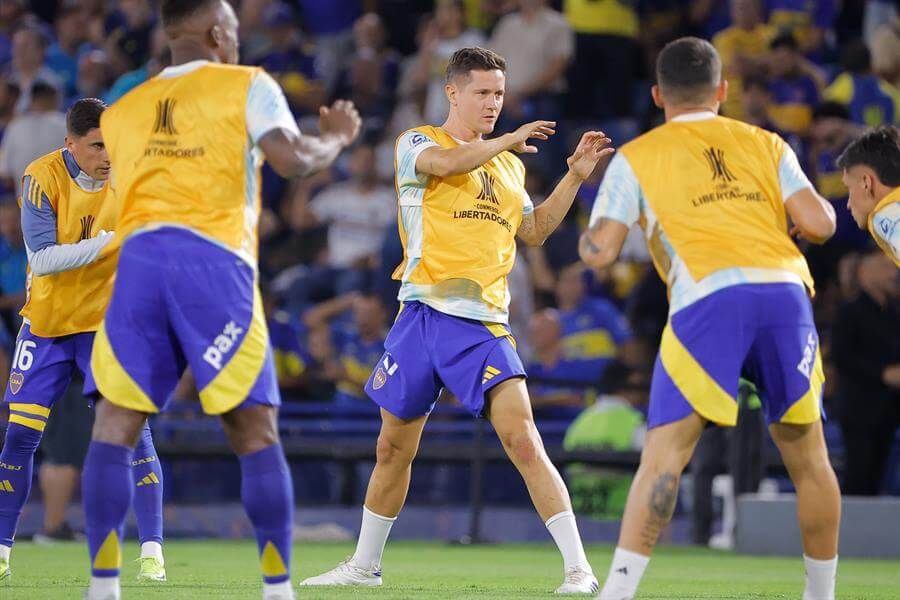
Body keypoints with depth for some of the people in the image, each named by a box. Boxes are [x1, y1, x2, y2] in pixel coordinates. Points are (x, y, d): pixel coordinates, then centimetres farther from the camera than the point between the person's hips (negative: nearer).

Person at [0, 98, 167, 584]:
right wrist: (107, 242, -34)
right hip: (47, 323, 0)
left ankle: (151, 550, -10)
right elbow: (41, 258, -24)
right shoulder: (43, 178, -16)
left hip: (108, 321, 1)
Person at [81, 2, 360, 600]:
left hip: (138, 258, 3)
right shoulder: (246, 86, 10)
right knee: (256, 433, 2)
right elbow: (293, 159, -4)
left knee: (115, 425, 1)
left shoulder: (122, 109, 23)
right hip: (213, 260, -3)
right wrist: (336, 139, 16)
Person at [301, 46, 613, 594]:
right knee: (393, 450, 10)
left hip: (484, 323, 1)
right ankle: (365, 565, 28)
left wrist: (575, 178, 18)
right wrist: (509, 140, -14)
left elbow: (533, 231, 27)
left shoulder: (509, 164, 19)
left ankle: (579, 569, -15)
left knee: (524, 441, -14)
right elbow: (446, 162, -19)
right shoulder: (416, 143, 4)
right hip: (423, 316, -1)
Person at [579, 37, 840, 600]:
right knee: (807, 454, 15)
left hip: (709, 299, -2)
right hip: (785, 288, 2)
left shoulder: (636, 158, 16)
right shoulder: (766, 145, 21)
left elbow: (598, 252, 10)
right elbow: (819, 225, 9)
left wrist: (596, 228, 32)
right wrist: (798, 211, 32)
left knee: (664, 455, -6)